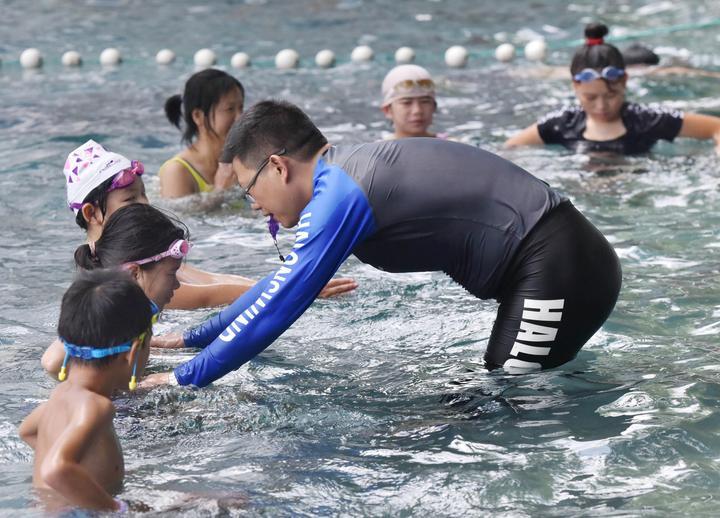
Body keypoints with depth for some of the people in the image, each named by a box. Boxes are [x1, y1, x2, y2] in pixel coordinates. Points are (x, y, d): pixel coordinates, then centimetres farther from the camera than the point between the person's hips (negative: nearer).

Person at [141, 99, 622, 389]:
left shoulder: (339, 195, -17)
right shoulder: (347, 173, 13)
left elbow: (277, 307, -16)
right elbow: (282, 281, 24)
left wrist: (183, 379, -9)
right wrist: (190, 338, 27)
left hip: (558, 268, -10)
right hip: (563, 259, 10)